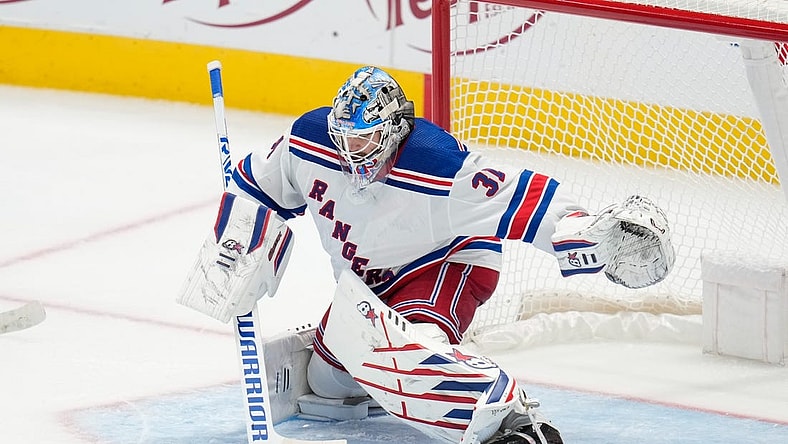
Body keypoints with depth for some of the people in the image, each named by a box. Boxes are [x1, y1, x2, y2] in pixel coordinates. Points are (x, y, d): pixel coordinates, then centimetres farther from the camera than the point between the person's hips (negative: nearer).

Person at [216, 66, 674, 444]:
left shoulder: (443, 170, -35)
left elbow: (527, 201, -38)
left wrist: (598, 237, -48)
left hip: (447, 263, -7)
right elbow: (256, 187, 0)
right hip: (366, 278, 7)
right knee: (326, 378, 18)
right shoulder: (308, 142, -19)